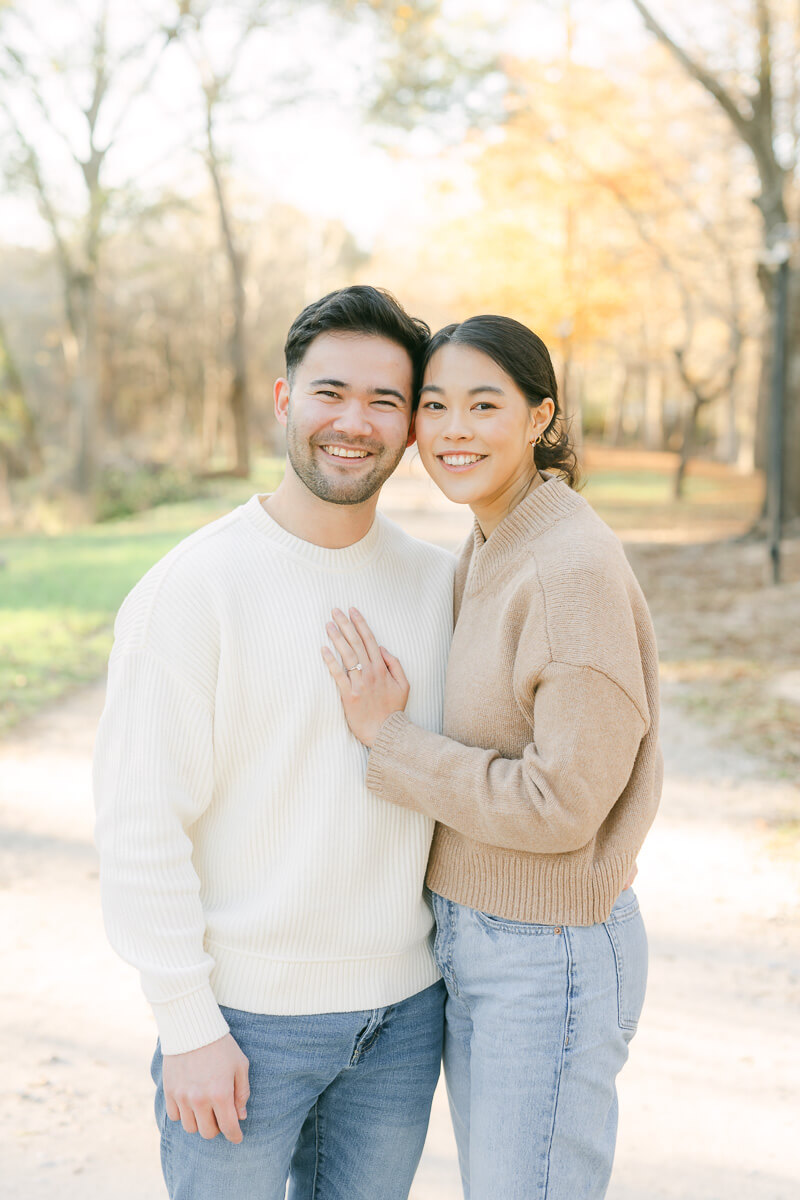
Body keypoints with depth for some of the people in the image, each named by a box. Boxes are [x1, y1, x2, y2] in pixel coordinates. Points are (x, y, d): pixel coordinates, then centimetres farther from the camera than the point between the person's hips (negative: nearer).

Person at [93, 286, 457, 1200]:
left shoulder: (437, 583, 3)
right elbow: (139, 823, -14)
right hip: (246, 1018, -5)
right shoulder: (194, 586, -13)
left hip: (403, 1009, 5)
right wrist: (188, 1024, -14)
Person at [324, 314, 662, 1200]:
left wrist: (389, 734, -18)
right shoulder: (483, 556, 6)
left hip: (548, 959, -9)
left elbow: (563, 803, -23)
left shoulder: (575, 569, -22)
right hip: (470, 932, 9)